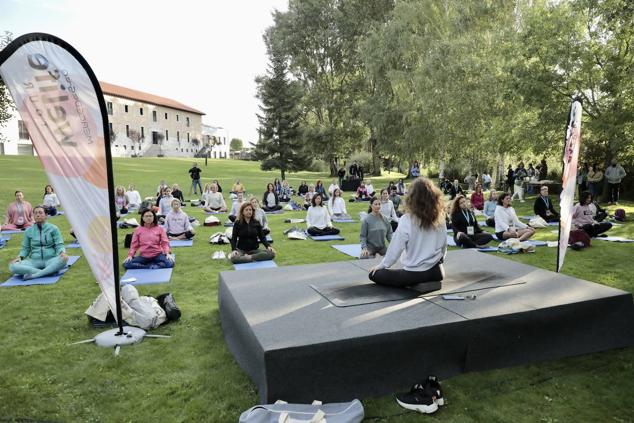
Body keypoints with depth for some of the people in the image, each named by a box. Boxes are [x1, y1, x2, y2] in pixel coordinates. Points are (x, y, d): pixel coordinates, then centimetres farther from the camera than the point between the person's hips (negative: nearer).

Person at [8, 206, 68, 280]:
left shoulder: (53, 228, 4)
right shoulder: (29, 231, 10)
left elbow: (59, 245, 1)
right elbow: (26, 248, 16)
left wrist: (62, 252, -21)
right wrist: (20, 257, -5)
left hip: (51, 259, -2)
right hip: (34, 261, 3)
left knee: (64, 259, -36)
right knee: (12, 266, -25)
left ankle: (33, 275, -32)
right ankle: (49, 272, -30)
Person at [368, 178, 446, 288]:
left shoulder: (407, 220, -17)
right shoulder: (440, 218, -4)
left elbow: (395, 247, -10)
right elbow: (444, 246, 6)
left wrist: (382, 265, 5)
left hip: (414, 274, -6)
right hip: (436, 271, 6)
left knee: (374, 274, 6)